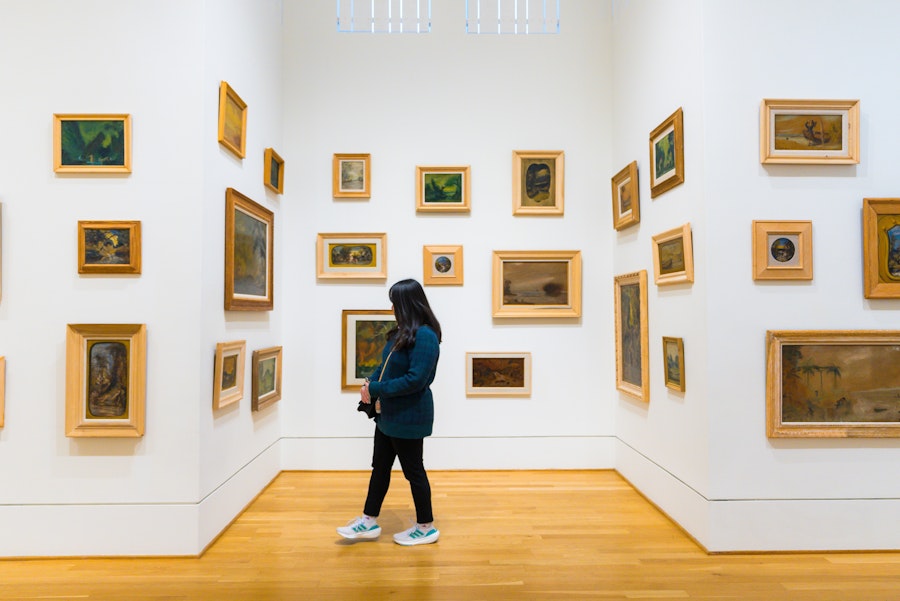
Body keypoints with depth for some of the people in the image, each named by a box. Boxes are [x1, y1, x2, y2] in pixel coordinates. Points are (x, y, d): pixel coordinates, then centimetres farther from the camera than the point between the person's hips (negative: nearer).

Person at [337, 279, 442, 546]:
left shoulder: (425, 336, -21)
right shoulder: (402, 333, 8)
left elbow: (415, 379, -26)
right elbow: (385, 367, 12)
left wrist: (375, 389, -21)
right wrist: (370, 388, -6)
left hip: (409, 418, -9)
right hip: (388, 415, 9)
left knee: (413, 471, 6)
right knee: (380, 467, 17)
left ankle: (426, 527, 24)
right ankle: (369, 522, 31)